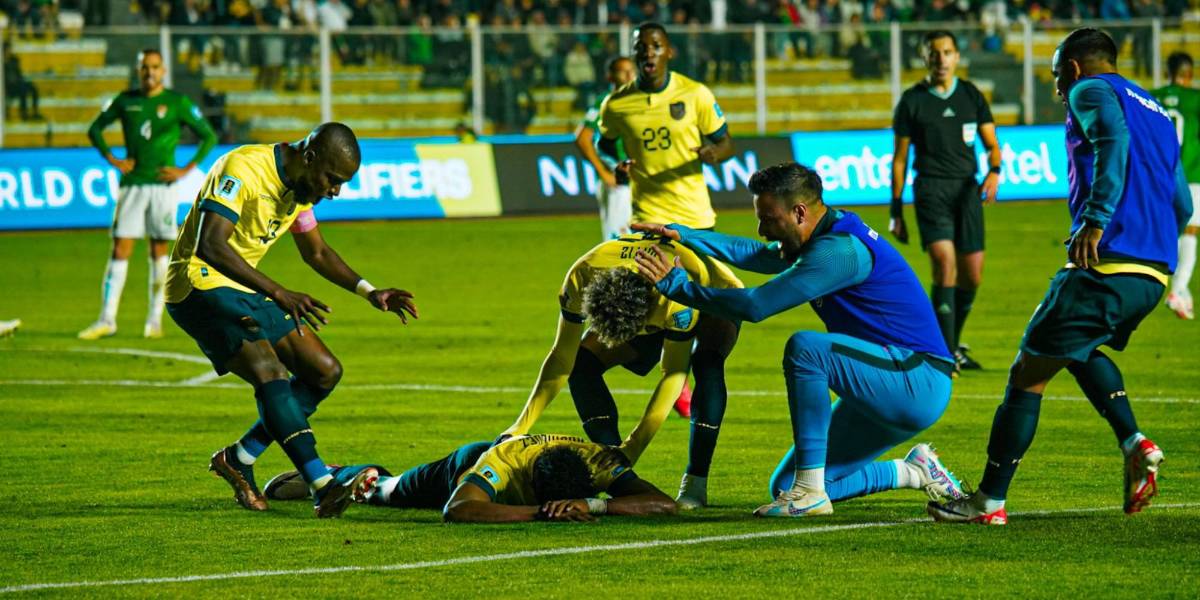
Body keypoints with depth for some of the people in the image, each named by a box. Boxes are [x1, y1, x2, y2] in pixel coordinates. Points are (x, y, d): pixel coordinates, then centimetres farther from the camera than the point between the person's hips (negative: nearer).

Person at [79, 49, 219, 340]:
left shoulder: (177, 102, -1)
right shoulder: (125, 101, 7)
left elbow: (209, 137, 2)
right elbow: (95, 129, 18)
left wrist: (186, 170, -5)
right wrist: (111, 159, 5)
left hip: (162, 184, -2)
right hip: (131, 184, 2)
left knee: (159, 251, 3)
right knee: (120, 250, -4)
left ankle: (155, 319, 10)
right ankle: (107, 319, -5)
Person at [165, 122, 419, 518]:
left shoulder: (301, 186, 7)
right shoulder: (243, 169, -22)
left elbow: (317, 253, 23)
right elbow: (209, 245, -33)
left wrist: (370, 293, 10)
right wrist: (277, 293, -37)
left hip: (243, 291, 10)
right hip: (201, 285, -9)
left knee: (325, 371, 5)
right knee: (271, 374, -26)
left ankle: (238, 459, 11)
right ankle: (324, 486, -34)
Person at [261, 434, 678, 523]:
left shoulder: (597, 461, -44)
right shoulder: (502, 464, -51)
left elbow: (664, 505, -52)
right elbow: (456, 510, -64)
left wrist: (592, 505, -65)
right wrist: (540, 512, -67)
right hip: (469, 464, -4)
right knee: (394, 493, 28)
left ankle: (375, 482, 65)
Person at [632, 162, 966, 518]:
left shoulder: (840, 251, -21)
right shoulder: (828, 238, 10)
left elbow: (754, 306, -23)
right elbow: (757, 255, 26)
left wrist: (677, 285, -13)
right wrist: (683, 235, 17)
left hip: (919, 385, -10)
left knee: (805, 348, -30)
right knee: (784, 487, 5)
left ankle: (811, 494, -24)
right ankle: (915, 472, 17)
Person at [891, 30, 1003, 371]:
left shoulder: (971, 96, 10)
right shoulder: (912, 101, 3)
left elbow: (991, 144, 11)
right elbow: (900, 158, 6)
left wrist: (994, 172, -12)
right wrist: (896, 211, 3)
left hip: (967, 189, 3)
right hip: (930, 188, -3)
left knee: (972, 275, 1)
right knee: (945, 262, -20)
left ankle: (952, 342, 24)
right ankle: (948, 354, -18)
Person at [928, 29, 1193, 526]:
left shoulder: (1091, 91, 2)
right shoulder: (1155, 110, 26)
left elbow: (1114, 139, -20)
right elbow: (1182, 205, 23)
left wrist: (1096, 218, -27)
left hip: (1108, 263, -8)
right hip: (1155, 272, 8)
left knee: (1028, 373, 1)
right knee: (1082, 349, 32)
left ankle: (989, 501, 3)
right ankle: (1135, 445, 9)